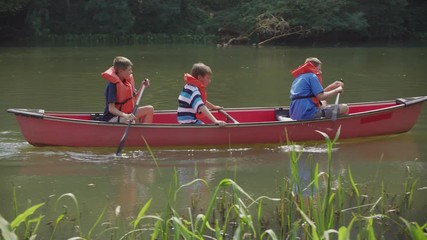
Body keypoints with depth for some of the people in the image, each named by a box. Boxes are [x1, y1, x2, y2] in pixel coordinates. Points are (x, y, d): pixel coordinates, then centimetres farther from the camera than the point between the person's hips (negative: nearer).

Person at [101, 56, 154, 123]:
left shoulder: (127, 81, 4)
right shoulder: (113, 85, -21)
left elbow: (134, 98, 17)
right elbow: (111, 109, -26)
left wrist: (142, 87, 1)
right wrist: (126, 116, -40)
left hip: (126, 113, 9)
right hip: (112, 118, -9)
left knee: (150, 109, 0)